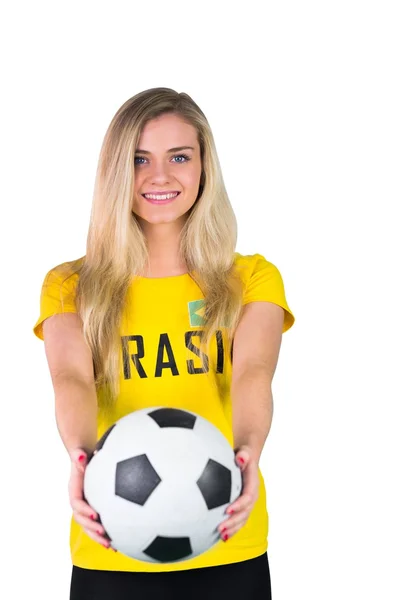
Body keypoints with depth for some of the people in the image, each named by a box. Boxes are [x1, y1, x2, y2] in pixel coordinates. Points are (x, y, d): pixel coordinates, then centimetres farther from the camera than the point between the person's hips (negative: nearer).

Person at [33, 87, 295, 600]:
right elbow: (72, 380, -16)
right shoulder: (69, 288, 2)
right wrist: (82, 455, -37)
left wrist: (247, 451, -36)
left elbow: (253, 374, -15)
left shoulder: (253, 279, 2)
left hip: (229, 552, 0)